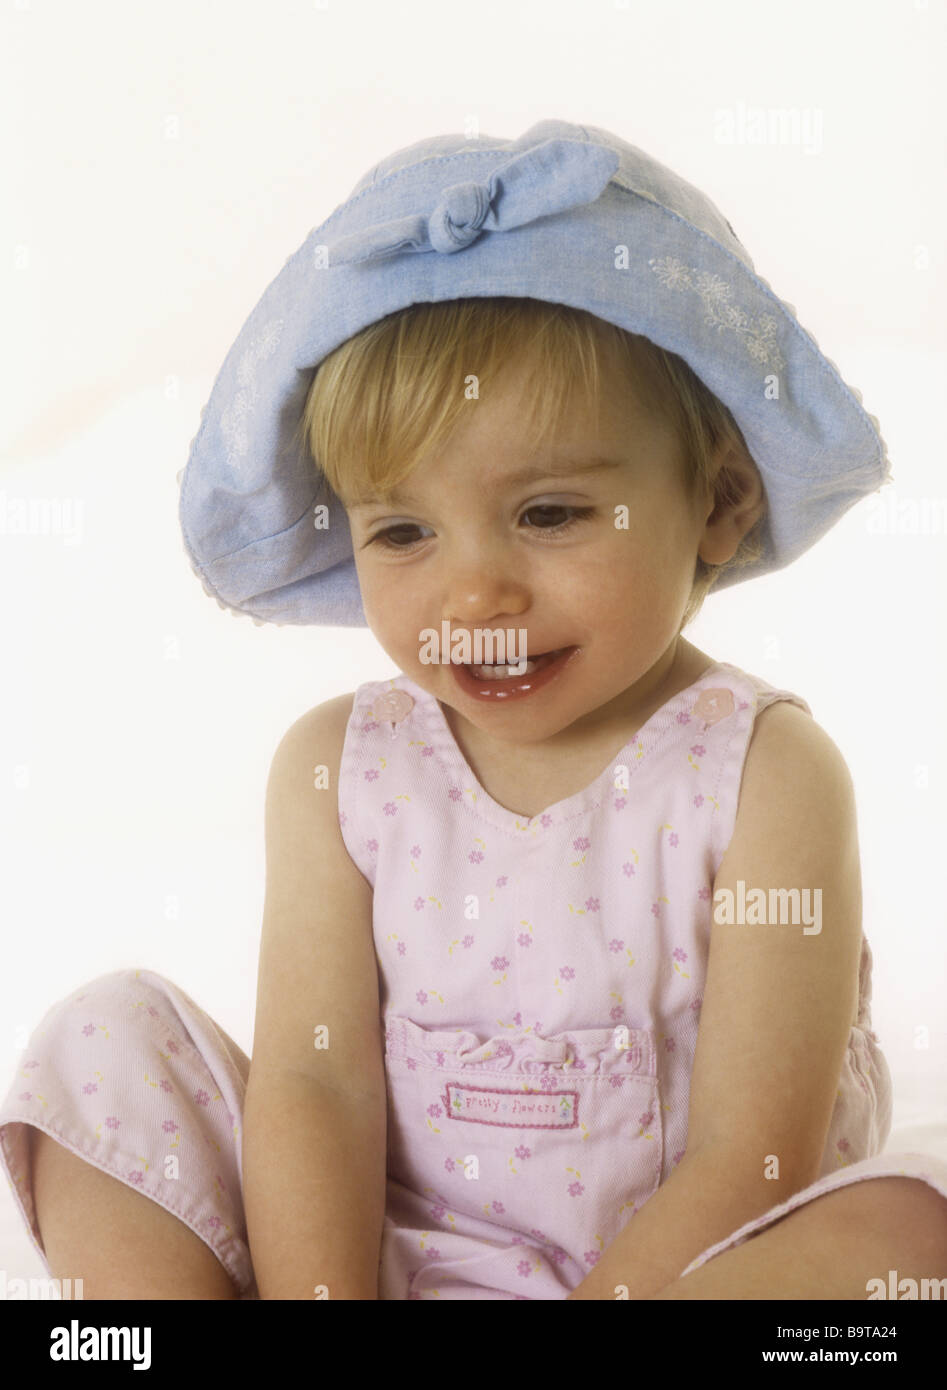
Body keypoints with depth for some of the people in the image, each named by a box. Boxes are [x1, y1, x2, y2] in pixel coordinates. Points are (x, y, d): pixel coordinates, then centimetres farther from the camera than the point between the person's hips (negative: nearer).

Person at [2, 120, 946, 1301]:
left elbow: (751, 1160, -18)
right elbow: (316, 1085, -11)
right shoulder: (336, 767, -5)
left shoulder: (763, 774, -15)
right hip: (381, 1251, 3)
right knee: (106, 1044, -9)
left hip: (661, 1258, -2)